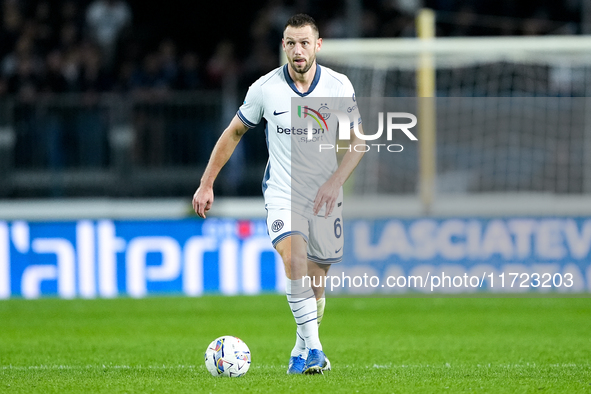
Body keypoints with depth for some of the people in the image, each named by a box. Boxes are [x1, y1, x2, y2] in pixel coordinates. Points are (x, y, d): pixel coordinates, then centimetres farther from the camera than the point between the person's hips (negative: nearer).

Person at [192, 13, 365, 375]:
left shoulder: (339, 86, -6)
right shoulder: (265, 88, -7)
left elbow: (358, 142, 2)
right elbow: (233, 133, 6)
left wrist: (335, 181, -14)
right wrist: (206, 185, 5)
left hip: (325, 196, 2)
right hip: (282, 192, -2)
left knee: (315, 282, 6)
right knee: (294, 257, -27)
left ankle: (302, 351, 27)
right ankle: (314, 350, -28)